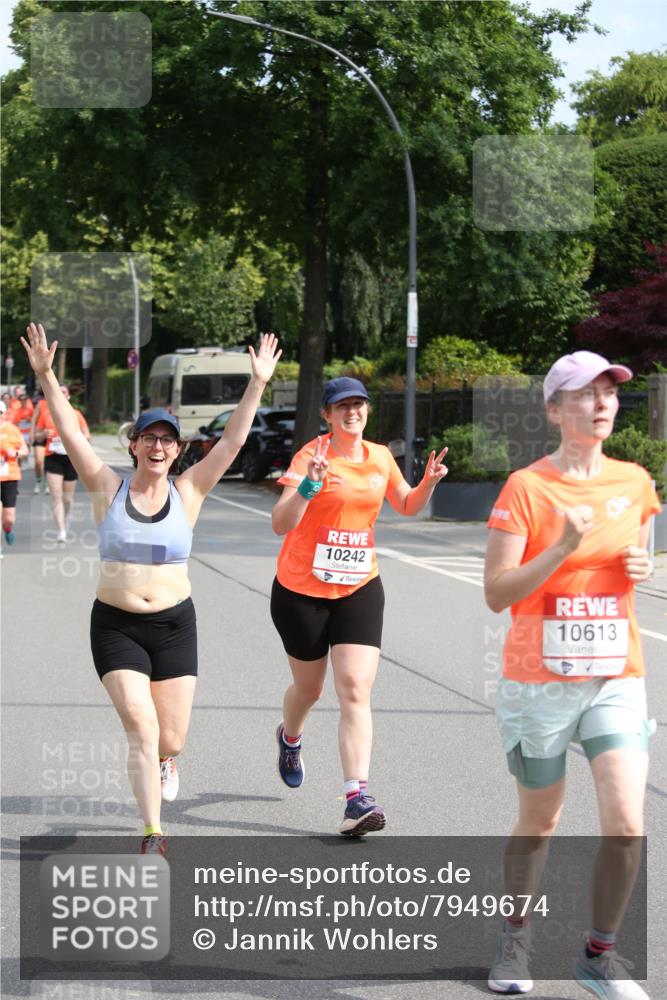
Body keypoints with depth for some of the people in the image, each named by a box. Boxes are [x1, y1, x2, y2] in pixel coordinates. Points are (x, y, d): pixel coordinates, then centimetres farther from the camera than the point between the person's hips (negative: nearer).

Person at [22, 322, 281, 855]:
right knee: (141, 727, -15)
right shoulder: (108, 489, -3)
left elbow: (233, 440, -6)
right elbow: (71, 433, -10)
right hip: (115, 626, -1)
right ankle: (153, 834, -8)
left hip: (174, 625, 1)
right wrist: (47, 377, -20)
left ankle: (163, 758, 44)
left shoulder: (188, 492, -1)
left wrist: (258, 384, -13)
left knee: (171, 739, 5)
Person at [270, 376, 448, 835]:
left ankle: (357, 798, -17)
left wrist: (429, 483, 0)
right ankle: (290, 739, 51)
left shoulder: (380, 456, 3)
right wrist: (308, 485, -37)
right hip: (302, 589, -2)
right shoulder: (311, 456, -13)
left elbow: (406, 505, 20)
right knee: (309, 688, 16)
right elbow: (281, 523, -21)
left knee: (356, 690, -12)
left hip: (359, 588, 3)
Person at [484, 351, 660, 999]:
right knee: (539, 823, 11)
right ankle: (515, 938, 36)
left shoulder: (634, 483, 5)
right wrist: (563, 547, -23)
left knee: (626, 826, -10)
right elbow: (496, 594, -12)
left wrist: (640, 569, -1)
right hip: (539, 684, -3)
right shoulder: (526, 488, -9)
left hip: (616, 681, 3)